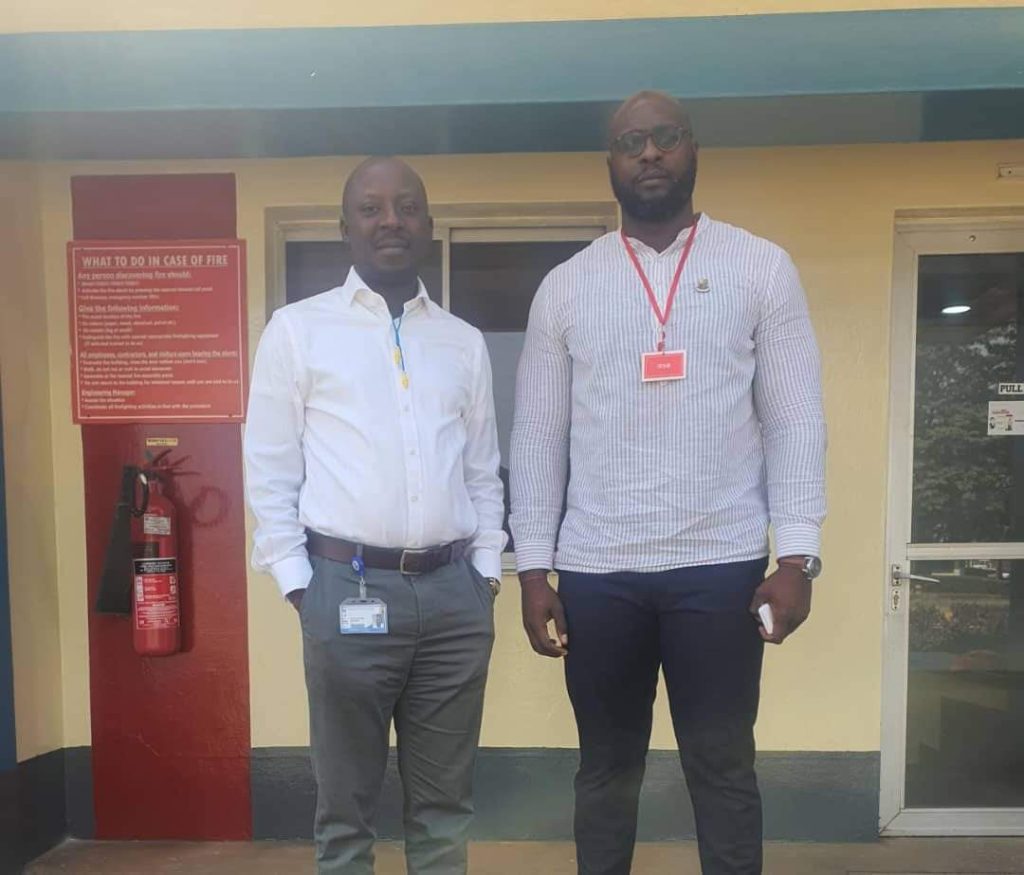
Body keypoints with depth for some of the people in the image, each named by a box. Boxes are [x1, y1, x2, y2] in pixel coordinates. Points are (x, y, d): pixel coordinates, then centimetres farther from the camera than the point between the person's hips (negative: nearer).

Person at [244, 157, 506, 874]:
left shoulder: (465, 342, 12)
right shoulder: (298, 329, 3)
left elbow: (483, 472, 14)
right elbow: (270, 470, 1)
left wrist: (487, 570, 6)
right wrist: (297, 583, -5)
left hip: (455, 589, 3)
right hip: (348, 587, -2)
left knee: (445, 803, 15)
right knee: (346, 806, 12)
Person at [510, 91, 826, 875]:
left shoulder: (762, 268, 5)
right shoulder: (565, 287, 7)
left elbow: (796, 420, 0)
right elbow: (537, 437, 5)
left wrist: (798, 554, -8)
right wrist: (534, 568, 0)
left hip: (722, 564, -1)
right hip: (596, 571, 2)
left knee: (722, 767, 10)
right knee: (606, 767, 14)